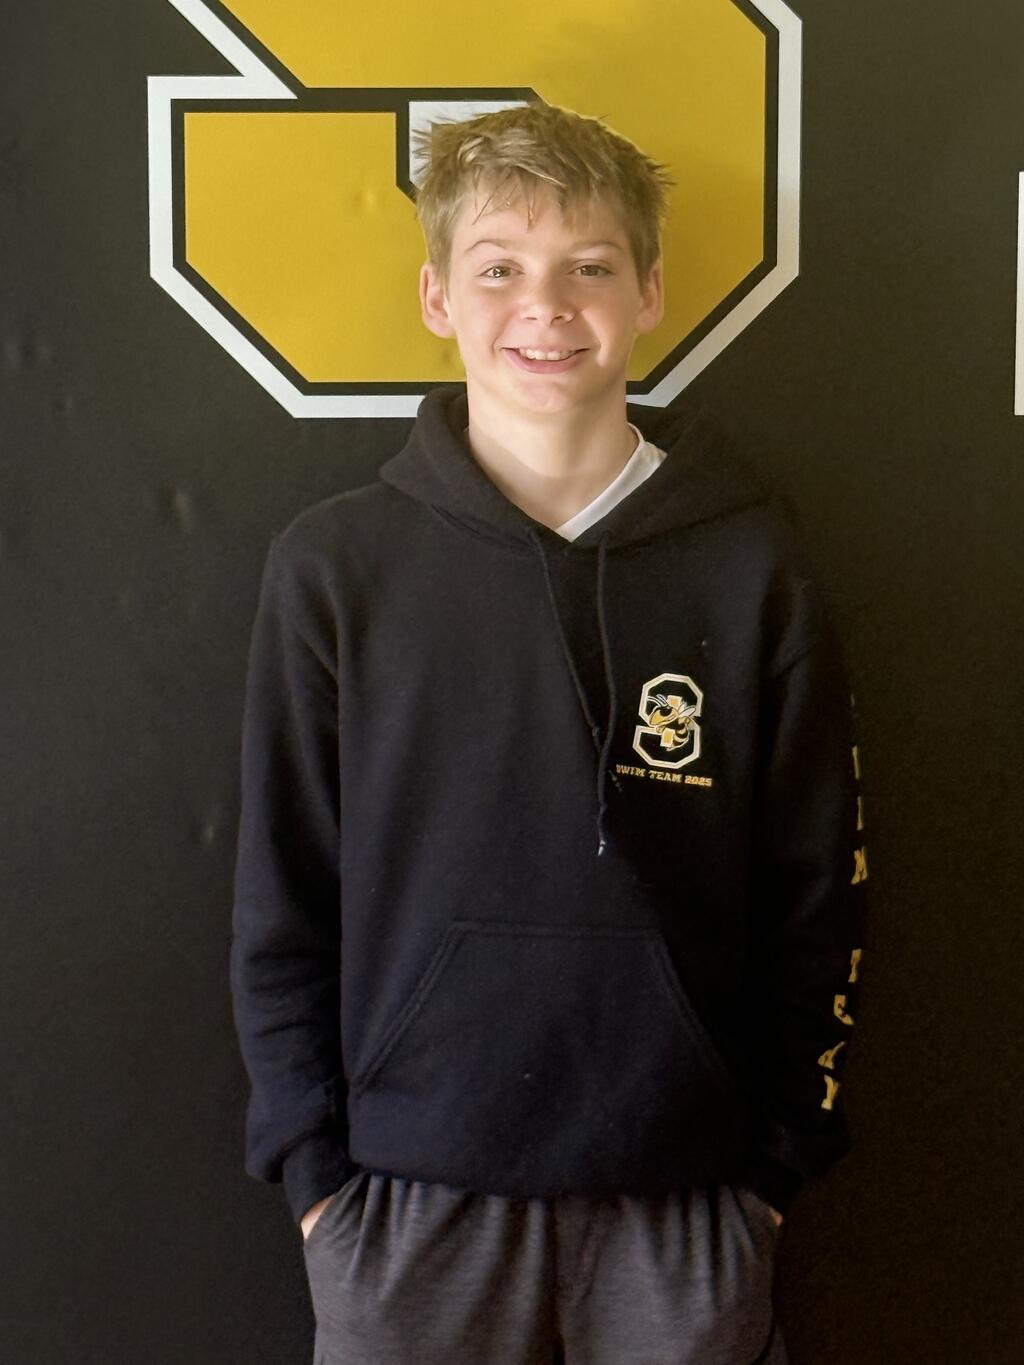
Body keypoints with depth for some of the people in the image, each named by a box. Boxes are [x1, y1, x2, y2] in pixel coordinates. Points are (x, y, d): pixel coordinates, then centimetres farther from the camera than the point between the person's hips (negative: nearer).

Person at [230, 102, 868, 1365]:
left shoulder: (753, 564, -2)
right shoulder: (333, 563, -3)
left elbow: (816, 892, 2)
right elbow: (280, 897, 1)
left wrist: (777, 1161, 1)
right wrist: (312, 1162, -1)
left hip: (687, 1204, 1)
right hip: (408, 1202, 0)